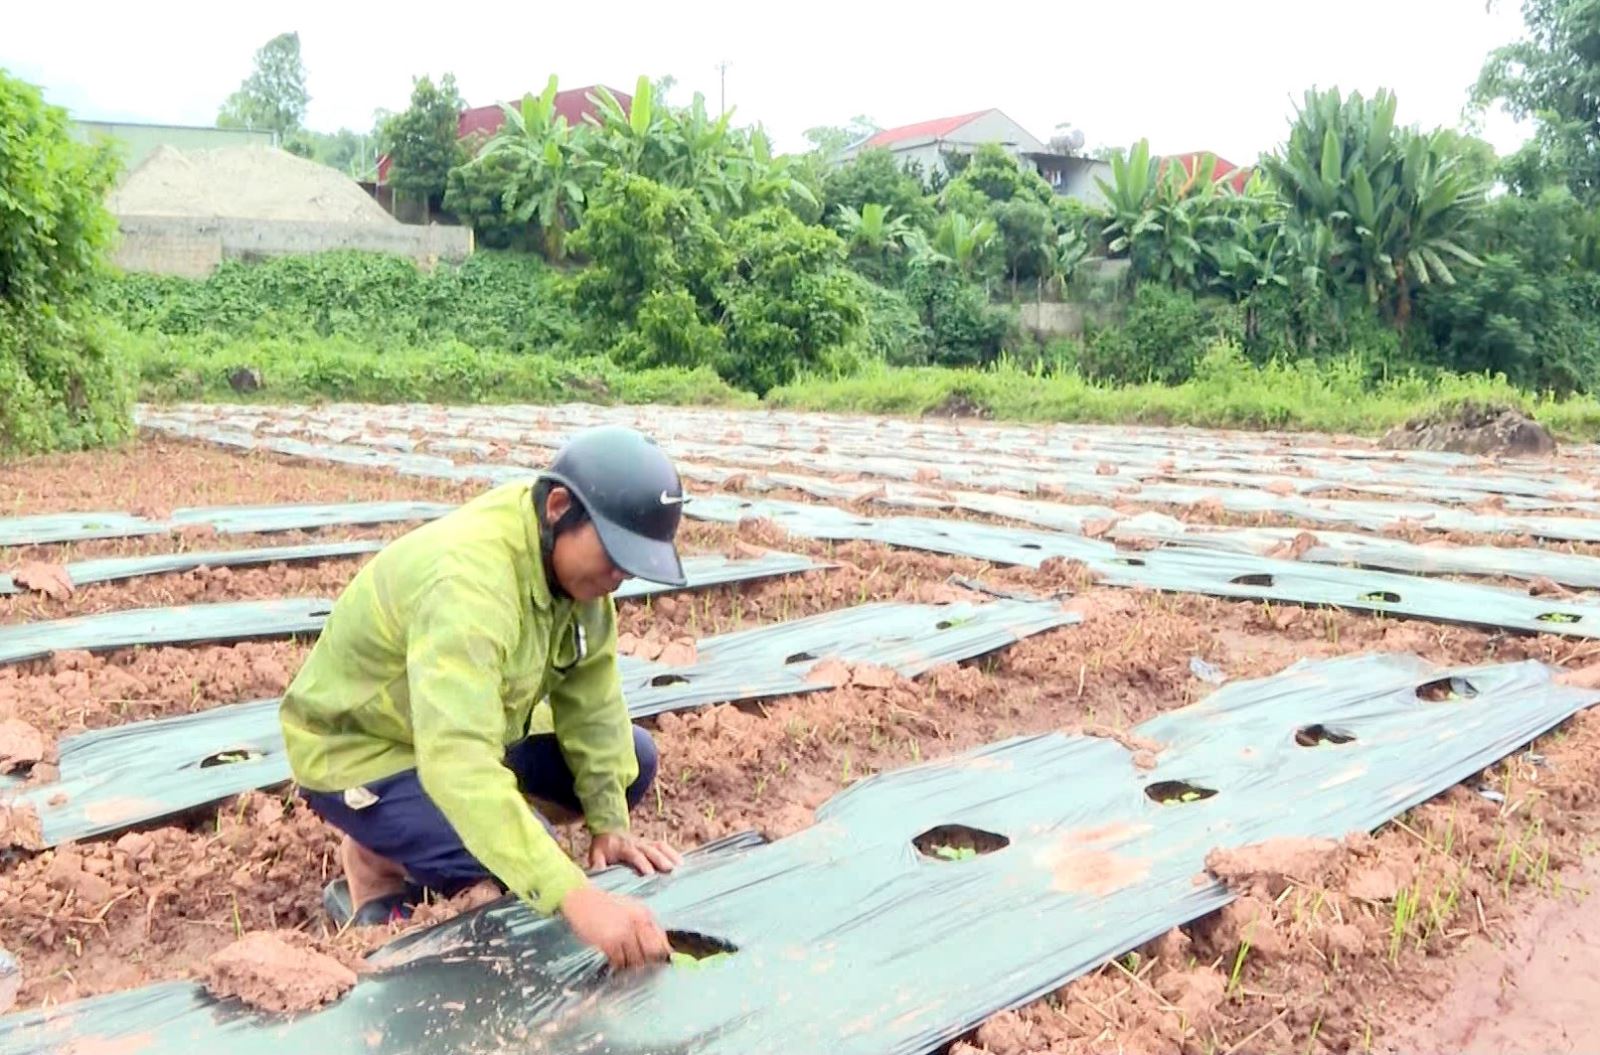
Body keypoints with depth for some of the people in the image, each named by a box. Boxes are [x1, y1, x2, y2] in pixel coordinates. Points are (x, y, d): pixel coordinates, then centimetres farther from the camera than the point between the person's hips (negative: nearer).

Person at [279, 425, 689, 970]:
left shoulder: (572, 554, -11)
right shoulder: (468, 579, -38)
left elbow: (590, 698, -4)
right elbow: (458, 763, -48)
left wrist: (610, 822, -11)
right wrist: (575, 897, -54)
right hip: (358, 752, -9)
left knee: (633, 761, 2)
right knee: (529, 876, -27)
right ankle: (380, 866, 1)